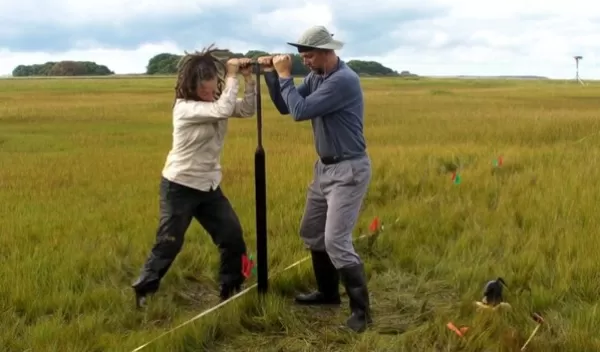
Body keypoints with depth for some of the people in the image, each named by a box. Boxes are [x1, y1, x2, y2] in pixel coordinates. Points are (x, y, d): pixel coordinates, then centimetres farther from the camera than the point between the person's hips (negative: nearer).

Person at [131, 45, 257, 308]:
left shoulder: (216, 101, 4)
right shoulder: (185, 107, -21)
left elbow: (247, 109, -5)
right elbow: (223, 111, -33)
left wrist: (249, 79, -17)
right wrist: (232, 76, -25)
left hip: (209, 186, 7)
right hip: (179, 187, -7)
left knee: (232, 236, 6)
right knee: (169, 244, -1)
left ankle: (231, 289, 21)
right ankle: (143, 291, 16)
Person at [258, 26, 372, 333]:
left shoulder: (343, 80, -23)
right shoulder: (316, 78, 5)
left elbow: (300, 111, -26)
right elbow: (285, 107, 10)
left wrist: (285, 76, -14)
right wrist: (271, 75, -3)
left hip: (348, 170, -10)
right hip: (325, 167, 10)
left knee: (336, 240, -14)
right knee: (312, 232, 18)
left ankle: (361, 311, -5)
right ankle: (327, 292, 34)